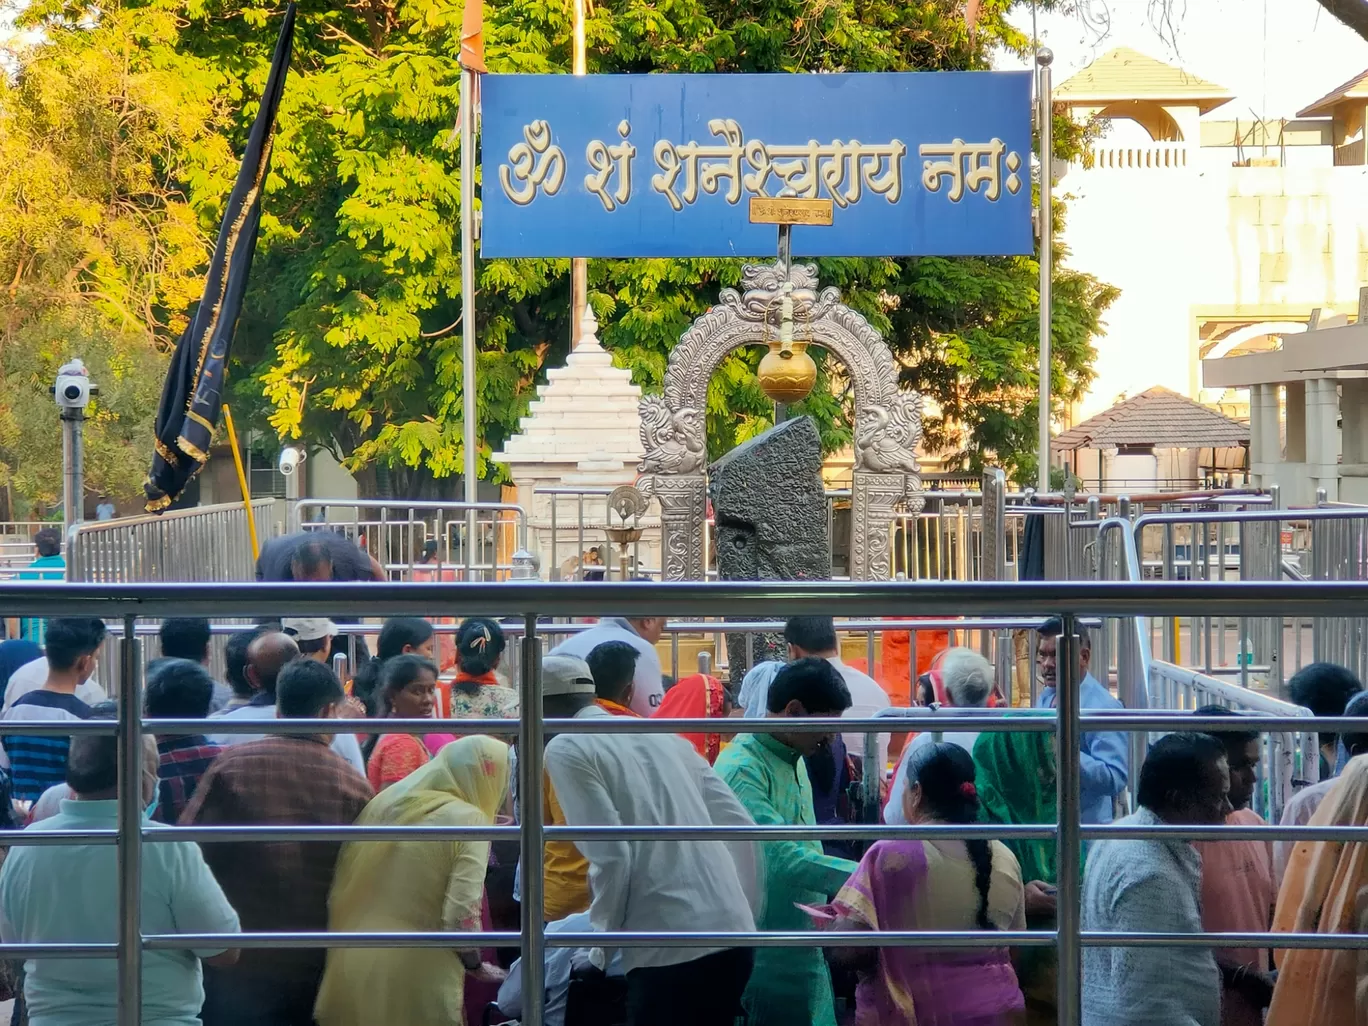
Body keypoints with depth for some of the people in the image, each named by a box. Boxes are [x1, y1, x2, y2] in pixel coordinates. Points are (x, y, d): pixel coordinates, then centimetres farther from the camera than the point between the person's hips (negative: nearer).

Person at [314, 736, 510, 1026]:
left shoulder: (384, 803, 10)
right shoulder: (467, 818, -8)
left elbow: (338, 892, 12)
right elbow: (460, 918, -15)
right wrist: (477, 966, 3)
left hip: (351, 970, 6)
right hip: (416, 978, -6)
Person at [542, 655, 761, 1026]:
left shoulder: (566, 749, 0)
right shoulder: (662, 734, 19)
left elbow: (610, 855, -10)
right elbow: (740, 827, 15)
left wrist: (603, 937, 3)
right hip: (731, 933, 7)